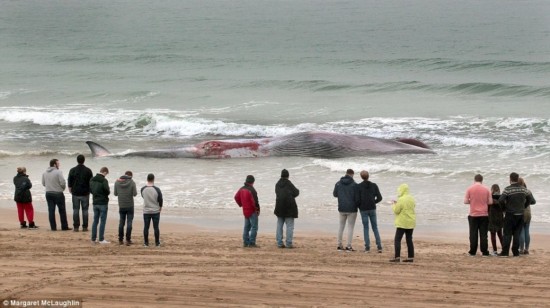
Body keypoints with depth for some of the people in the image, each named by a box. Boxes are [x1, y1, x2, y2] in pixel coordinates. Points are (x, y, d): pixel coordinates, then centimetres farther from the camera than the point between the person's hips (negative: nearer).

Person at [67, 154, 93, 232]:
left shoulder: (72, 170, -3)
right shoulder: (88, 170, -4)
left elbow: (69, 181, 4)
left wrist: (70, 188, 21)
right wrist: (89, 189, 17)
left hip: (75, 193, 0)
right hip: (85, 193, 0)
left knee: (75, 210, 5)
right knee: (85, 210, 5)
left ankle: (76, 227, 3)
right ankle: (85, 227, 4)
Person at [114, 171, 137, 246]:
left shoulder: (117, 182, -1)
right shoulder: (132, 182, -10)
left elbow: (115, 193, 3)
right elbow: (134, 194, -11)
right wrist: (135, 191, 10)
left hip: (121, 206, 3)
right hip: (130, 206, -3)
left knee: (121, 222, 13)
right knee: (129, 222, 2)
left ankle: (120, 239, 14)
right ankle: (128, 240, -2)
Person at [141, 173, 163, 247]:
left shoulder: (143, 189, -7)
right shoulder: (157, 189, -14)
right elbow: (160, 199, -5)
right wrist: (160, 207, 14)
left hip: (146, 211, 1)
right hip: (156, 211, -1)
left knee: (146, 227, 7)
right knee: (156, 227, 5)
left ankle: (146, 243, 11)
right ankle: (157, 243, 9)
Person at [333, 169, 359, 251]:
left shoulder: (338, 183, 1)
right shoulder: (354, 184, -12)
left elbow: (335, 194, 9)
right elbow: (357, 197, -12)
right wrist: (357, 204, 7)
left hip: (341, 209, 4)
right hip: (352, 209, -4)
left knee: (341, 226, 15)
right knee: (350, 227, 1)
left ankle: (339, 245, 16)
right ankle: (349, 246, -4)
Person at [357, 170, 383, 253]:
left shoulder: (359, 186, -6)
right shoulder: (374, 185, 1)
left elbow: (357, 199, -9)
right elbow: (379, 198, 0)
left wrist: (359, 206, 10)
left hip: (363, 209, -2)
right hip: (372, 209, 2)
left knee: (365, 228, 6)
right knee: (375, 228, 9)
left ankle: (367, 247, 1)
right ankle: (379, 247, 1)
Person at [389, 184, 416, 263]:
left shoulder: (401, 200, -15)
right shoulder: (412, 199, 9)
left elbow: (396, 211, -14)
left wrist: (393, 205, 6)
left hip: (402, 223, -7)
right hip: (411, 223, 7)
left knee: (397, 239, -5)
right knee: (409, 239, 11)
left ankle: (397, 257, -12)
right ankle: (411, 257, 10)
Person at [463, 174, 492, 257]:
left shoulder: (470, 189, -4)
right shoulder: (486, 189, -1)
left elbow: (465, 201, -5)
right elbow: (490, 202, 0)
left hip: (473, 215, -1)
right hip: (484, 215, 1)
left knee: (473, 234, 5)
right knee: (483, 234, 3)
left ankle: (472, 252, 5)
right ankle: (484, 252, 2)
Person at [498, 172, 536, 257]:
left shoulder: (507, 189, -11)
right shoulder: (524, 189, 3)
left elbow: (501, 200, -20)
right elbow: (532, 201, 8)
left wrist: (504, 208, -3)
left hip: (510, 214, -4)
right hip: (520, 214, 4)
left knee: (507, 233, 0)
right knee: (517, 233, 9)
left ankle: (505, 252, -3)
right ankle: (516, 252, 8)